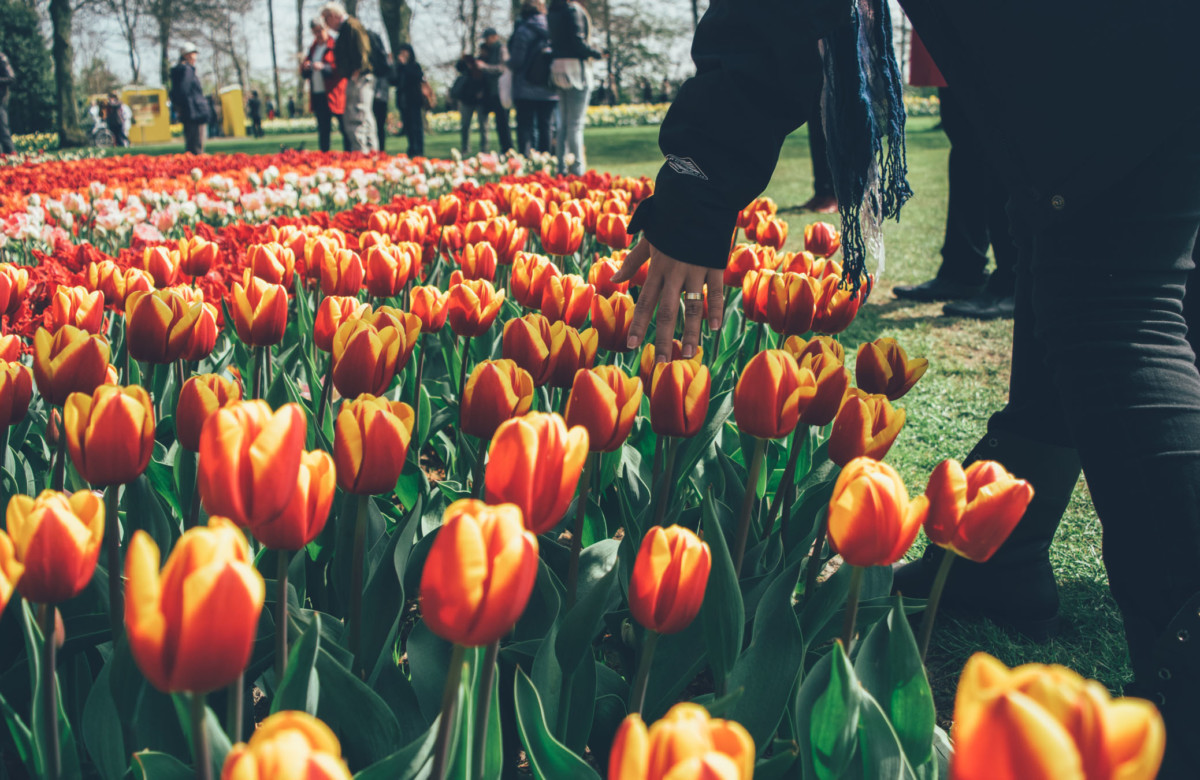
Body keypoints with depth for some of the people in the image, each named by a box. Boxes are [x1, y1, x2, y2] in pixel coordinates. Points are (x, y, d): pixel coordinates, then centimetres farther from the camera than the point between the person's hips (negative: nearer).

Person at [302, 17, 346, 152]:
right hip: (317, 95, 7)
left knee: (344, 128, -7)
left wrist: (324, 67, -23)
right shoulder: (313, 49, 19)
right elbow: (305, 74, 21)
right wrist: (305, 68, -2)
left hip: (333, 95, -7)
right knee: (323, 131, 9)